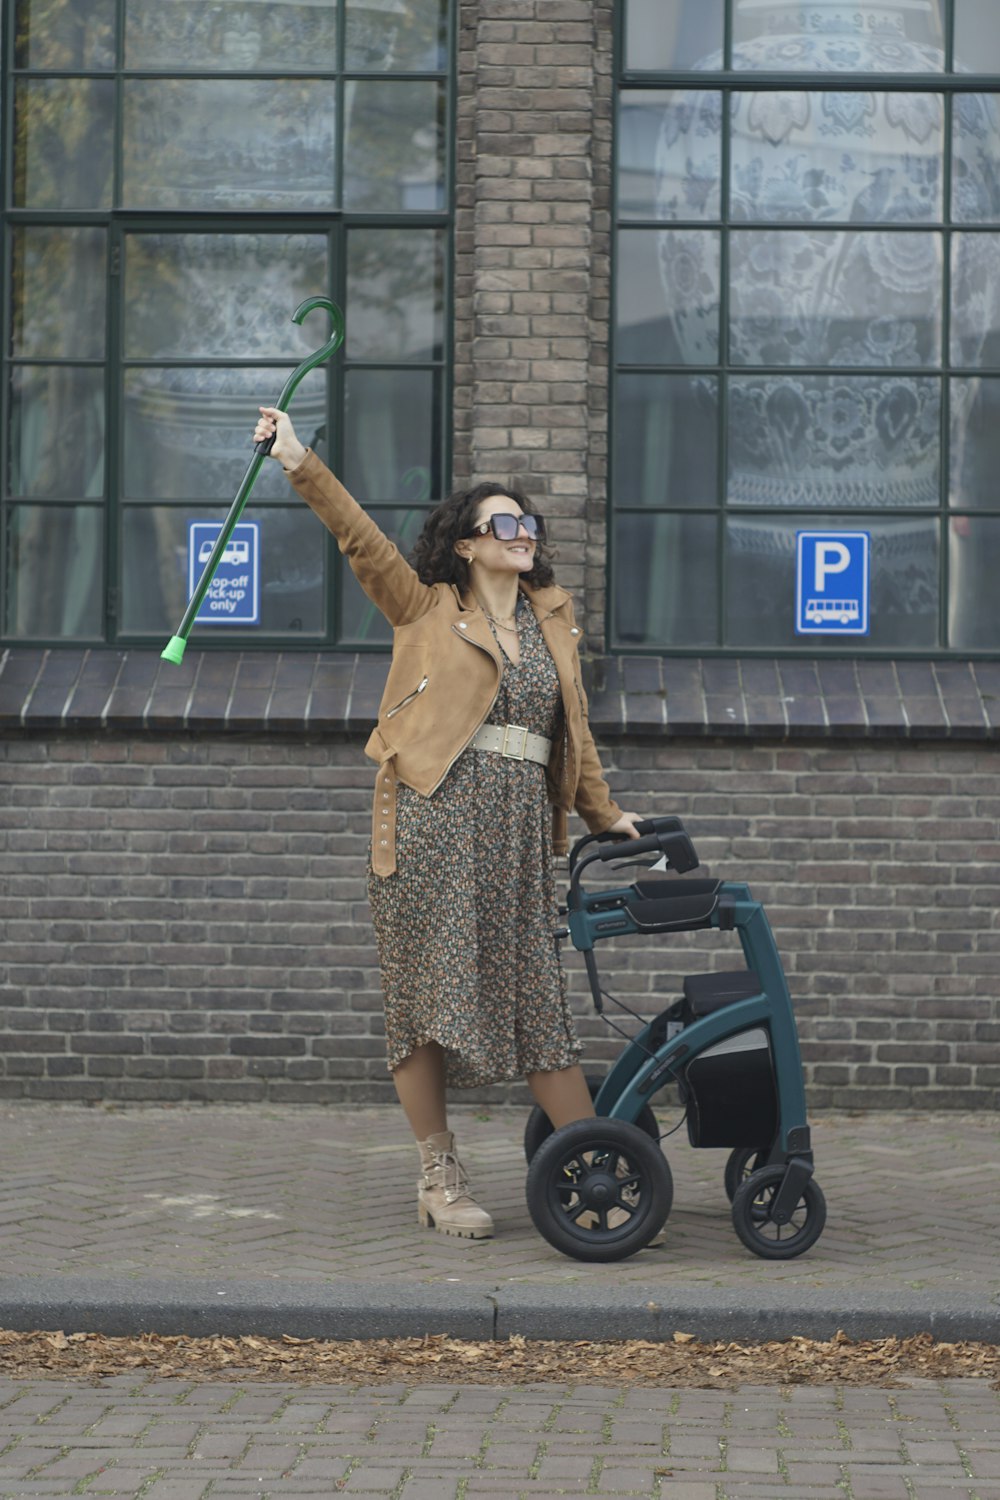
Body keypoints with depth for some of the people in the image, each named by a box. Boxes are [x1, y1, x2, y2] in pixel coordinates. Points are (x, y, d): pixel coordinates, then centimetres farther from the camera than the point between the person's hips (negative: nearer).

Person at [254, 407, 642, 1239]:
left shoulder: (552, 619, 19)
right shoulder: (428, 609, 8)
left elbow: (573, 725, 24)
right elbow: (361, 539, -1)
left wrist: (604, 812, 22)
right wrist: (301, 465, -10)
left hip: (520, 828, 4)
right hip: (435, 817, -3)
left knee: (535, 993, 3)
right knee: (430, 992, -1)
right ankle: (439, 1179, 5)